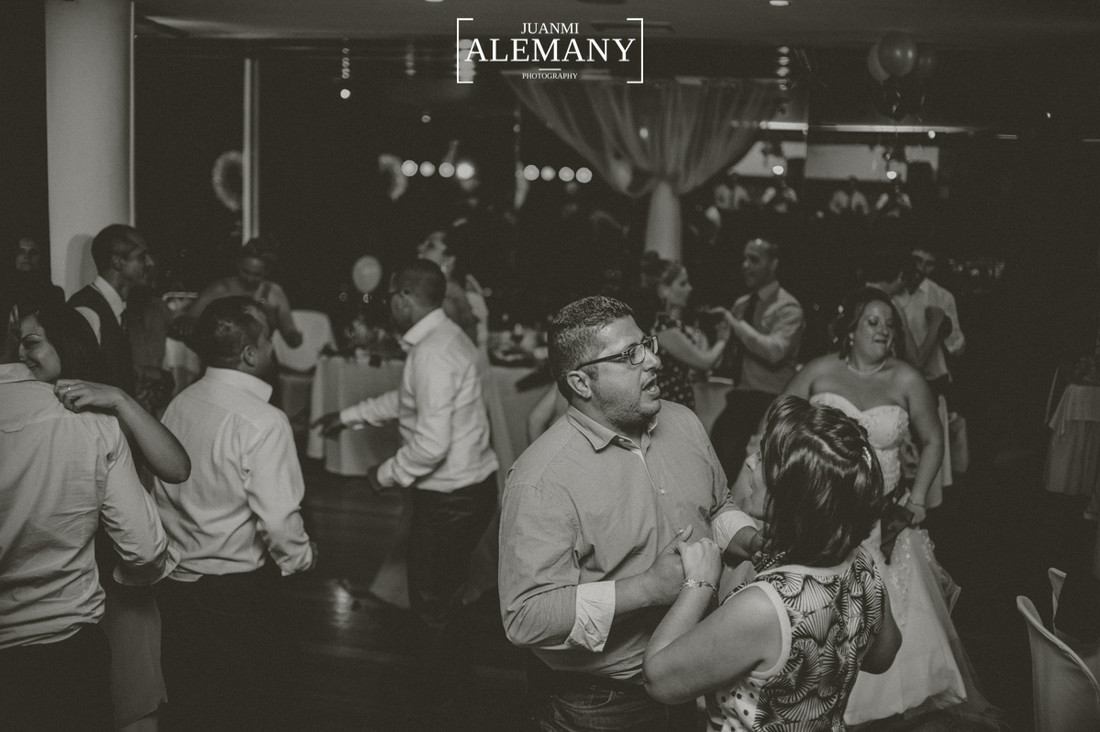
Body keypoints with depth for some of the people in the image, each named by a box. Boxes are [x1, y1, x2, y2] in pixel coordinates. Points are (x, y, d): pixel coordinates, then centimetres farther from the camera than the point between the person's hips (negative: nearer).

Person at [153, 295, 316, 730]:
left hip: (176, 584, 7)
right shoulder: (262, 422, -22)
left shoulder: (179, 405, -1)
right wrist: (302, 557, -4)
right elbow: (278, 518, -23)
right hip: (240, 592, -6)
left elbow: (162, 493, 6)